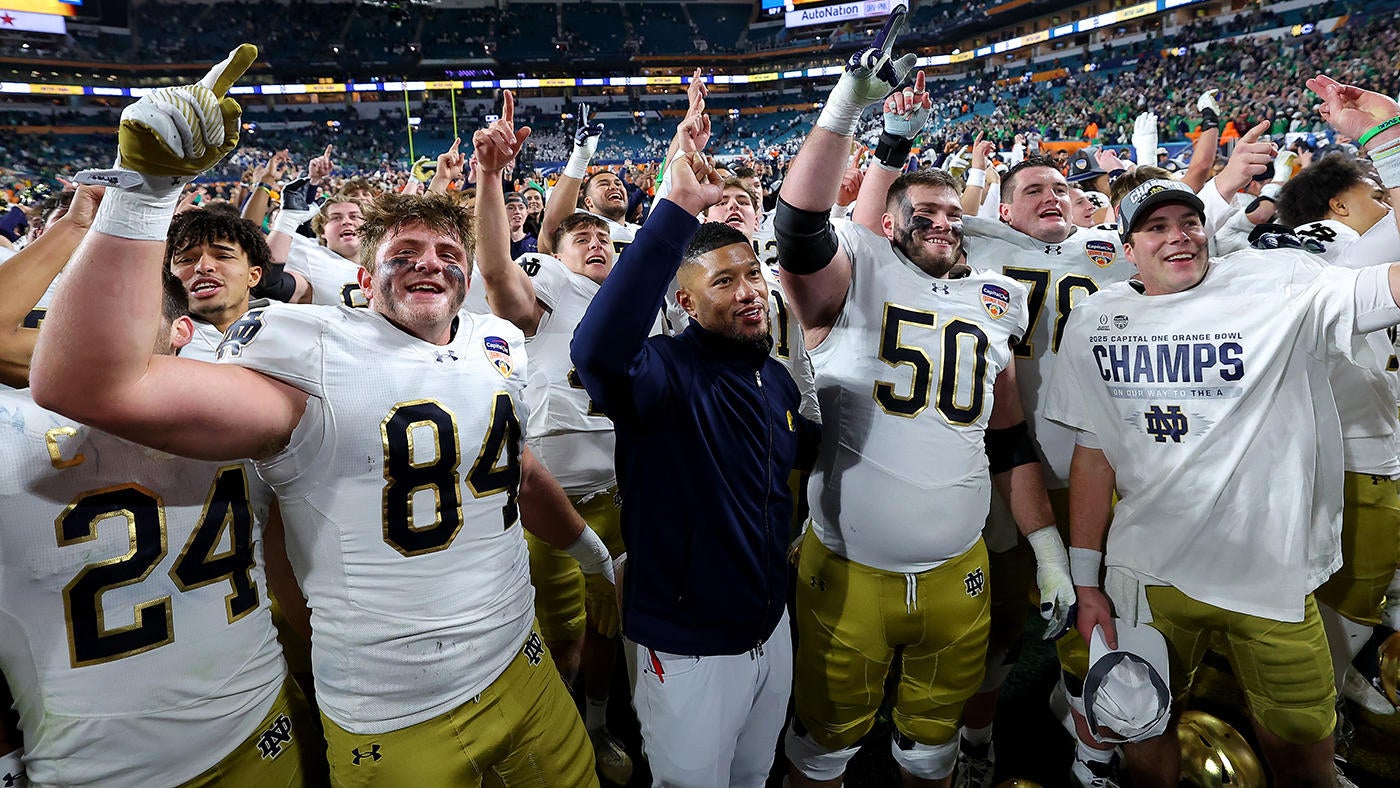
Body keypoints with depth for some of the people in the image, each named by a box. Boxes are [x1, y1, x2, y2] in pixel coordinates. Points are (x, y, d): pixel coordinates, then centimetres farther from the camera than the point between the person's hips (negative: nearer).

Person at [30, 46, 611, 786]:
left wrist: (591, 550, 31)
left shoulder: (499, 347, 3)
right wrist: (144, 186, -30)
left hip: (518, 666, 5)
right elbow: (88, 383, -26)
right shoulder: (318, 357, -14)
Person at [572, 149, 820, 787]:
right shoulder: (665, 371, -22)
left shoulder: (776, 379, 1)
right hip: (687, 650, -6)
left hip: (772, 631, 7)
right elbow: (598, 352, -48)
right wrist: (677, 211, -48)